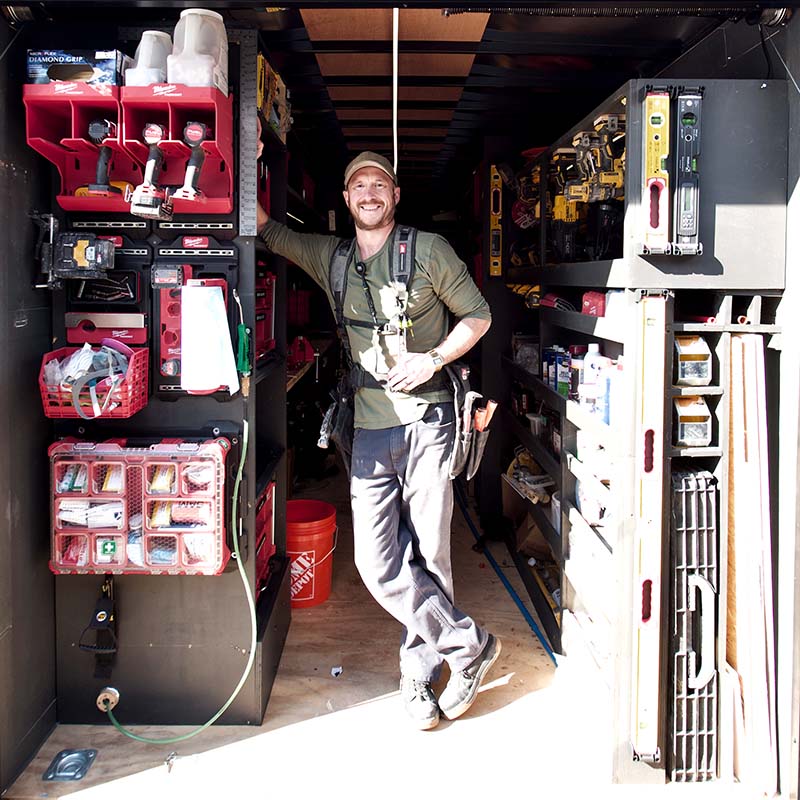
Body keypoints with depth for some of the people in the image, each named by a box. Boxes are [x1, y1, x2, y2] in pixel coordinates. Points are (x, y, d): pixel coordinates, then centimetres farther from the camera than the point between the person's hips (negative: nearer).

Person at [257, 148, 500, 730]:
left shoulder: (428, 250, 3)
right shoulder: (329, 257, 14)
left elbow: (478, 314, 7)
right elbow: (266, 228, 20)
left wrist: (433, 359, -8)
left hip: (426, 419, -3)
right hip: (369, 427, 4)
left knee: (427, 555, 1)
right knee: (377, 562, -4)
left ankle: (420, 675, 19)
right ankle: (470, 645, 13)